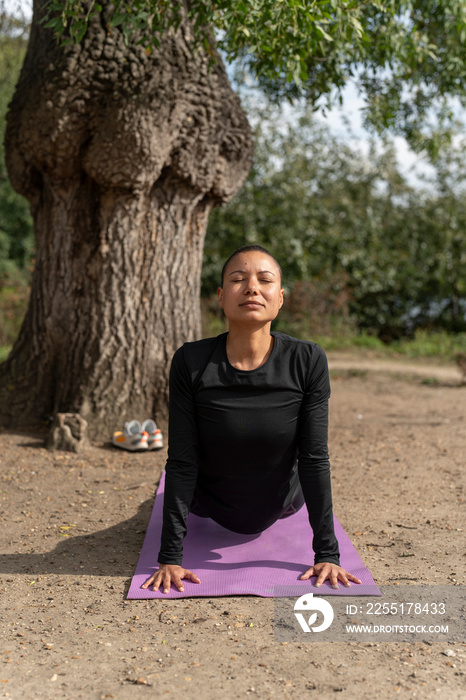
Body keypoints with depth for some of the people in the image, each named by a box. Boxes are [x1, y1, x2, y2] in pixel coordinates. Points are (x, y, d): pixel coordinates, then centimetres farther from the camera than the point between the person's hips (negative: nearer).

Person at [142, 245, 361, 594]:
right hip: (211, 506, 0)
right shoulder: (191, 363, -28)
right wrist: (171, 556, -25)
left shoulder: (308, 361, -28)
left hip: (278, 508, 1)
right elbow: (182, 462, -24)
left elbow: (315, 458, -23)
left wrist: (327, 553, -21)